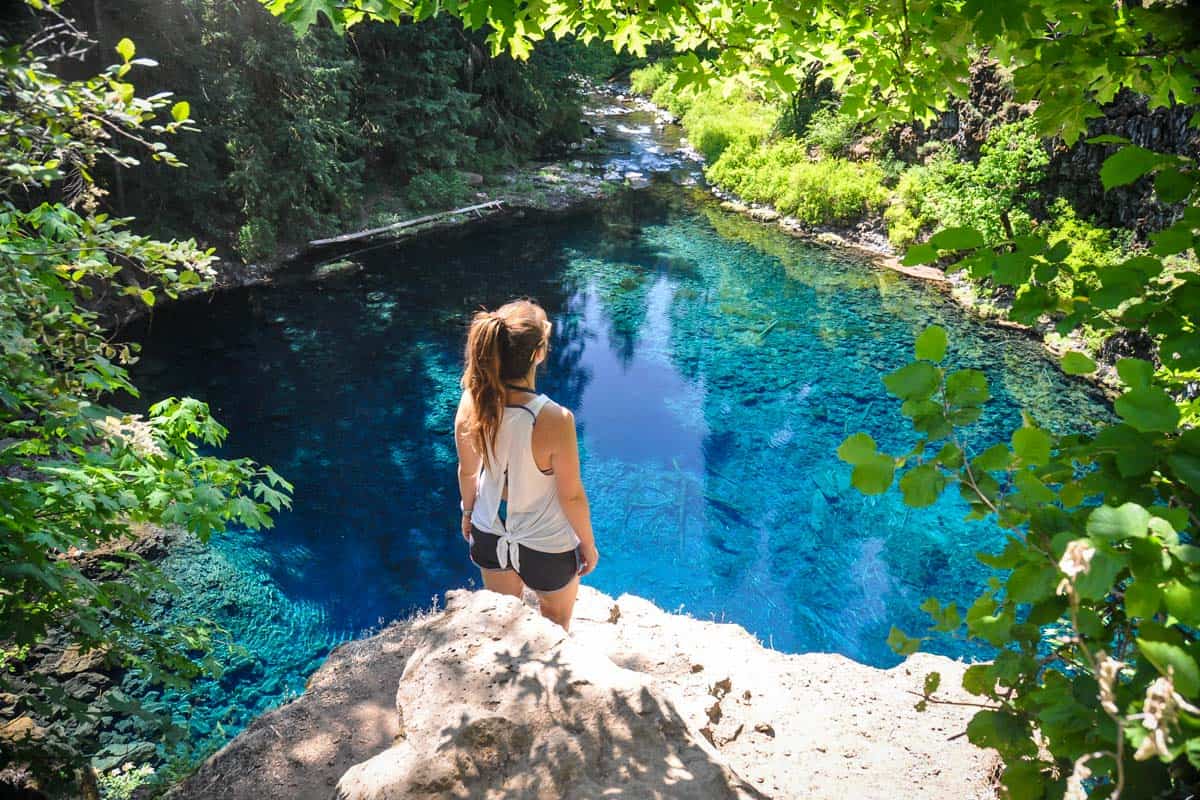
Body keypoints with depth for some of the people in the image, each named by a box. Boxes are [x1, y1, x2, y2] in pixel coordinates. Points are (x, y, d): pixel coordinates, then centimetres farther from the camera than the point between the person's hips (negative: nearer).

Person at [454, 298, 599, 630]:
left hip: (490, 537, 4)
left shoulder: (471, 402, -21)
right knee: (555, 627, 28)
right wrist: (588, 544, -2)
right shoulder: (555, 420, -35)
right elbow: (571, 496, -21)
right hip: (546, 547, -4)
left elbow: (468, 470, -3)